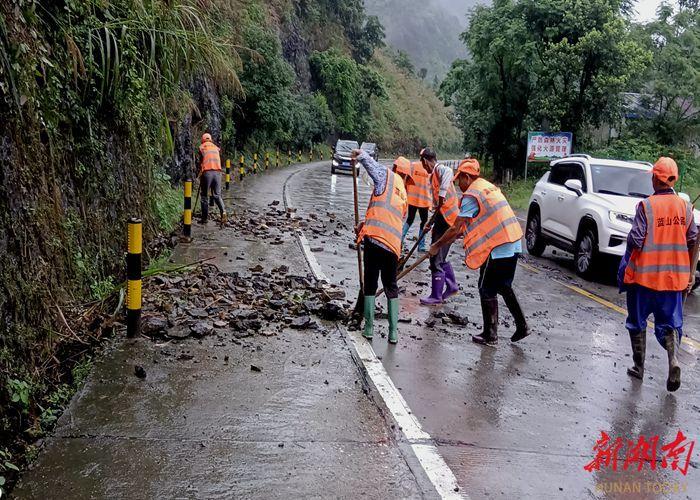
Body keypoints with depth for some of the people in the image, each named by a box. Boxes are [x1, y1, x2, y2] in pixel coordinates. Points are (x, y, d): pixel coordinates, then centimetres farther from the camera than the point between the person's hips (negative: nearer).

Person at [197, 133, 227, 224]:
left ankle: (205, 218, 9)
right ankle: (223, 211, -15)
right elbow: (219, 160, 15)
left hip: (207, 172, -3)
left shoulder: (202, 147, 7)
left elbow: (201, 162, 5)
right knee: (217, 194, 9)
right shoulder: (216, 148, 18)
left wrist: (200, 173, 17)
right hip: (217, 172, 3)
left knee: (204, 195, 7)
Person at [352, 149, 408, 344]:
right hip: (393, 245, 5)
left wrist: (358, 155, 12)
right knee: (391, 287, 15)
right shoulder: (403, 197, 25)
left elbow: (367, 159, -3)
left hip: (374, 239, -5)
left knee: (370, 284, 9)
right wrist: (366, 225, 35)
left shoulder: (388, 176, 8)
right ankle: (393, 333, 11)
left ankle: (369, 328, 12)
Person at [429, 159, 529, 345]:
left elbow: (455, 228, -12)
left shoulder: (471, 195, -12)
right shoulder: (489, 187, 17)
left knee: (487, 290, 3)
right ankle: (521, 326, 23)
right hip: (513, 245, 9)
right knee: (504, 286, 20)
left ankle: (490, 335, 10)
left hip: (497, 248, -9)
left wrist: (437, 246, 0)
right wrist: (458, 233, 23)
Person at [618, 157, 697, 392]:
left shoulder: (647, 205, -14)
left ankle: (639, 367, 19)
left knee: (638, 322, 13)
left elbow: (635, 239, -16)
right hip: (674, 275, 4)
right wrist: (688, 272, 16)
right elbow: (692, 240, 5)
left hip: (644, 274, -3)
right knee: (670, 322, 12)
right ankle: (674, 359, -11)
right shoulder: (685, 206, 0)